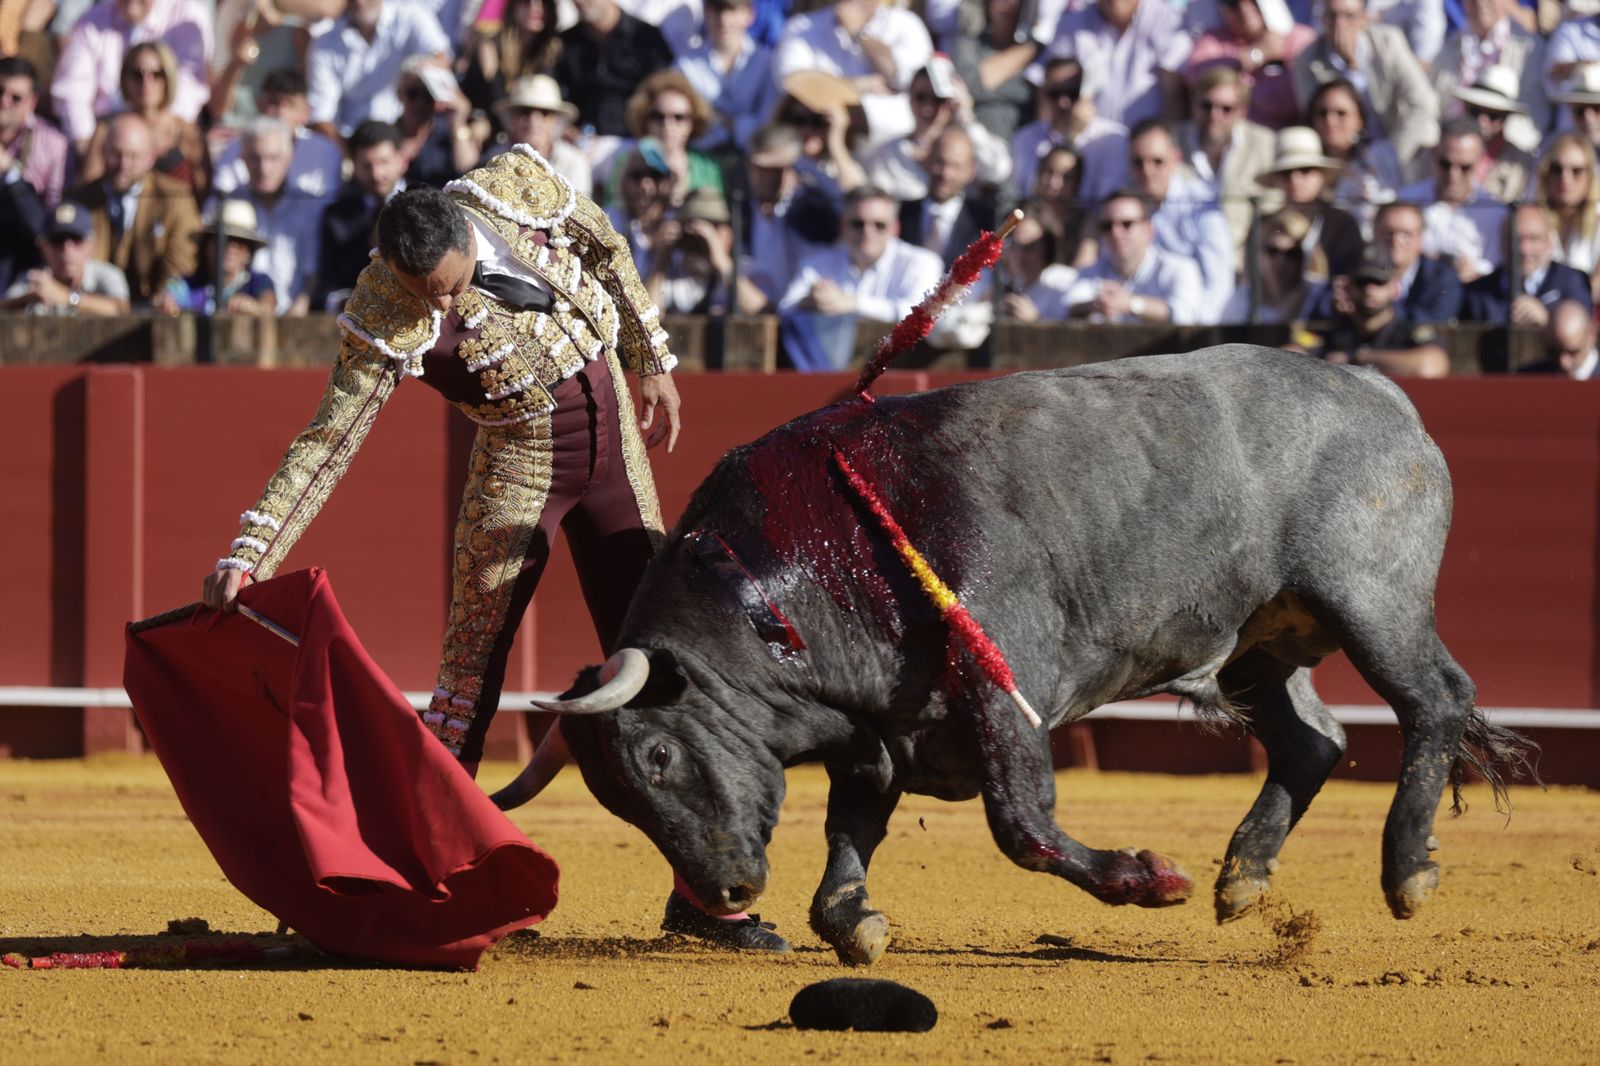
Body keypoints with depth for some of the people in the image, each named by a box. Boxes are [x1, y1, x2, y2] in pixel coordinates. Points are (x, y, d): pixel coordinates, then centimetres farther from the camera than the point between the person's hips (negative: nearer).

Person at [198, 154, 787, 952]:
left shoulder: (519, 186, -16)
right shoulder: (386, 319, -24)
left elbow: (604, 250, 4)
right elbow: (327, 442, -25)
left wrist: (652, 360, 13)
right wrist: (247, 556, -32)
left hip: (614, 440, 4)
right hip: (518, 462, -4)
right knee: (470, 676, -8)